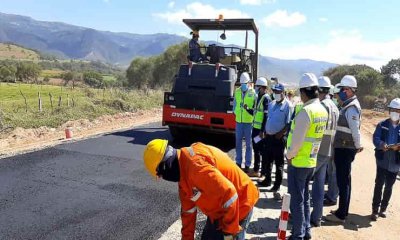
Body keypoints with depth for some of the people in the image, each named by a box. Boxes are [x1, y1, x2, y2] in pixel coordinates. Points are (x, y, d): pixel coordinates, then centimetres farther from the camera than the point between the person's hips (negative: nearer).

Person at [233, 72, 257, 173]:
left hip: (249, 121, -4)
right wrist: (235, 112, 5)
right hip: (239, 121, 4)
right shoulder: (237, 91, 6)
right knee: (238, 143, 12)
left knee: (248, 144, 5)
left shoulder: (253, 93, -6)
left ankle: (247, 165, 15)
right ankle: (238, 162, 25)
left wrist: (248, 109, -22)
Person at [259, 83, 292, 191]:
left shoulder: (287, 105, -11)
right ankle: (267, 180, 32)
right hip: (268, 136, 7)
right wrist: (265, 132, 13)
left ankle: (277, 185, 16)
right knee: (266, 159, 16)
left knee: (279, 162, 5)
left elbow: (289, 123, -14)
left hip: (279, 138, -7)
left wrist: (280, 133, -19)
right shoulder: (271, 104, 11)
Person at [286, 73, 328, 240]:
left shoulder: (305, 112, -22)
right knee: (304, 197, 20)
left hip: (298, 162, -8)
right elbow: (316, 135, 9)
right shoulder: (322, 110, 4)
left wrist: (289, 155, -6)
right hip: (311, 161, 8)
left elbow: (297, 140, -22)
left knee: (297, 199, 4)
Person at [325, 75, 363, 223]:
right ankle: (343, 210, 30)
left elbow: (355, 130, -20)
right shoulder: (347, 106, 14)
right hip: (342, 148, 10)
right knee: (344, 181, 17)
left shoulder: (351, 108, -17)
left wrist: (358, 146, -7)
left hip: (345, 150, -10)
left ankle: (341, 215, 7)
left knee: (343, 181, -3)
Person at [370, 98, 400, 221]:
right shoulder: (382, 125, 0)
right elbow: (376, 138, -7)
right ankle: (375, 210, 6)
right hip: (382, 160, -2)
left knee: (389, 187, 13)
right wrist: (382, 145, -27)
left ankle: (383, 209, 28)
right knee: (379, 184, -3)